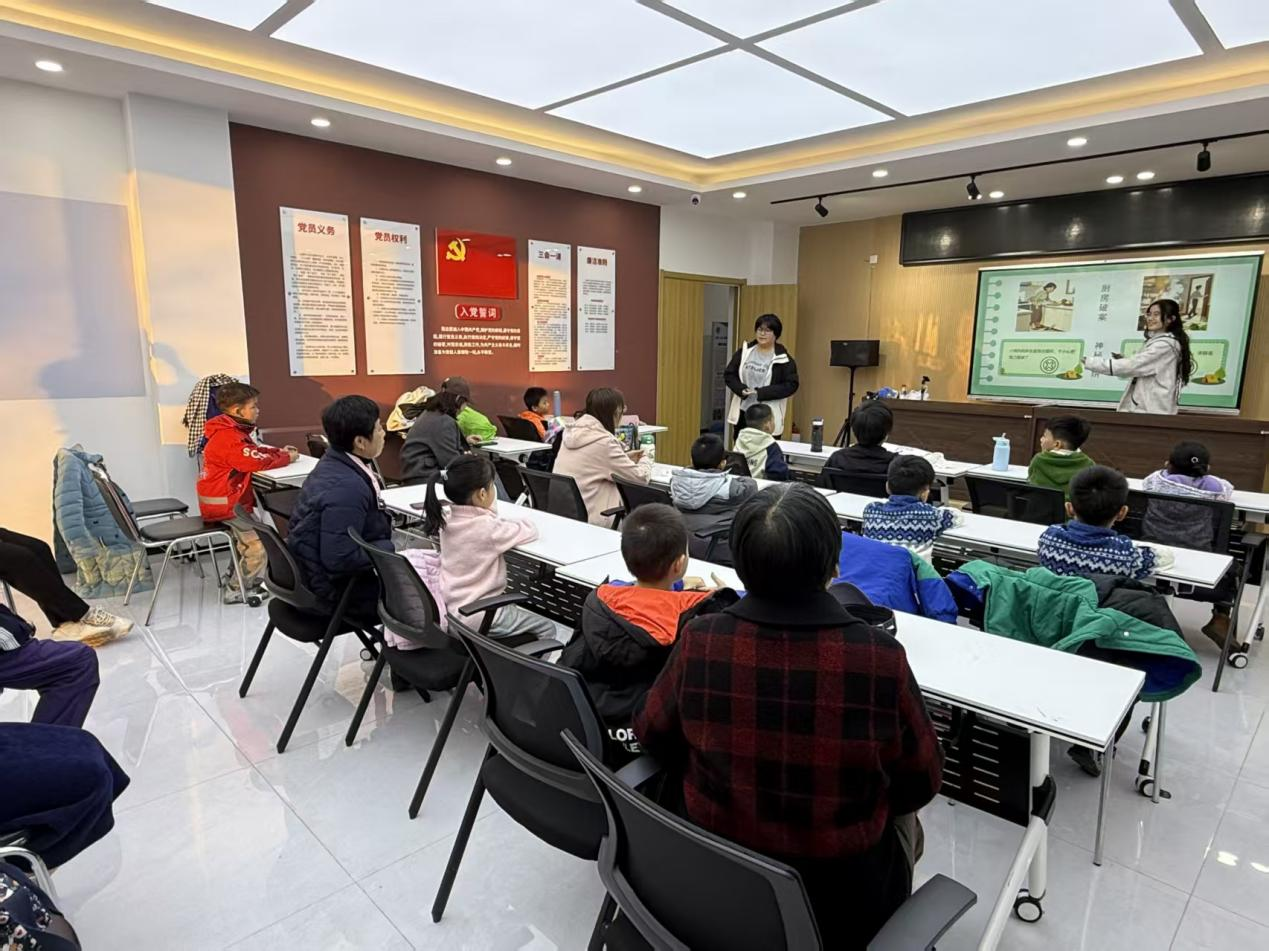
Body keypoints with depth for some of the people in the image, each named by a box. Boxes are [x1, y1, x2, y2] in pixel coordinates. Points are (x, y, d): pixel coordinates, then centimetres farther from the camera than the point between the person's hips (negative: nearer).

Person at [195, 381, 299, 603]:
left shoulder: (233, 431, 9)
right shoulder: (228, 437, -24)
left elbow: (254, 451, 16)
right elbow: (258, 461, -31)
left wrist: (279, 452, 1)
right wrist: (287, 458, -16)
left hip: (227, 499, 11)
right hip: (224, 502, -11)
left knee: (247, 539, 24)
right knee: (259, 541, -8)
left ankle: (235, 580, 36)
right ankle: (236, 591, 3)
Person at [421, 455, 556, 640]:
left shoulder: (448, 521, -3)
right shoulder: (488, 528, -25)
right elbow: (531, 530, -12)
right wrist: (509, 523, 4)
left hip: (451, 609, 8)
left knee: (516, 608, 32)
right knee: (547, 628, 6)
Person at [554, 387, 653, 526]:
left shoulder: (572, 432, 4)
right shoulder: (604, 442, -19)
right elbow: (641, 478, -11)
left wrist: (624, 458, 19)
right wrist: (645, 460, 10)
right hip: (588, 519, -8)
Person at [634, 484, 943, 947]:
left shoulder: (699, 641, -22)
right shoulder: (880, 657, -27)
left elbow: (652, 736, -3)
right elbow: (920, 785, -10)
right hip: (842, 904, -1)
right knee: (902, 820, 29)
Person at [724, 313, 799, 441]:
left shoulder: (783, 359, -5)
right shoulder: (744, 352, 6)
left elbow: (791, 385, -11)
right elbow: (728, 374, 8)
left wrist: (760, 393, -19)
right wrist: (742, 389, -13)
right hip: (742, 413, 4)